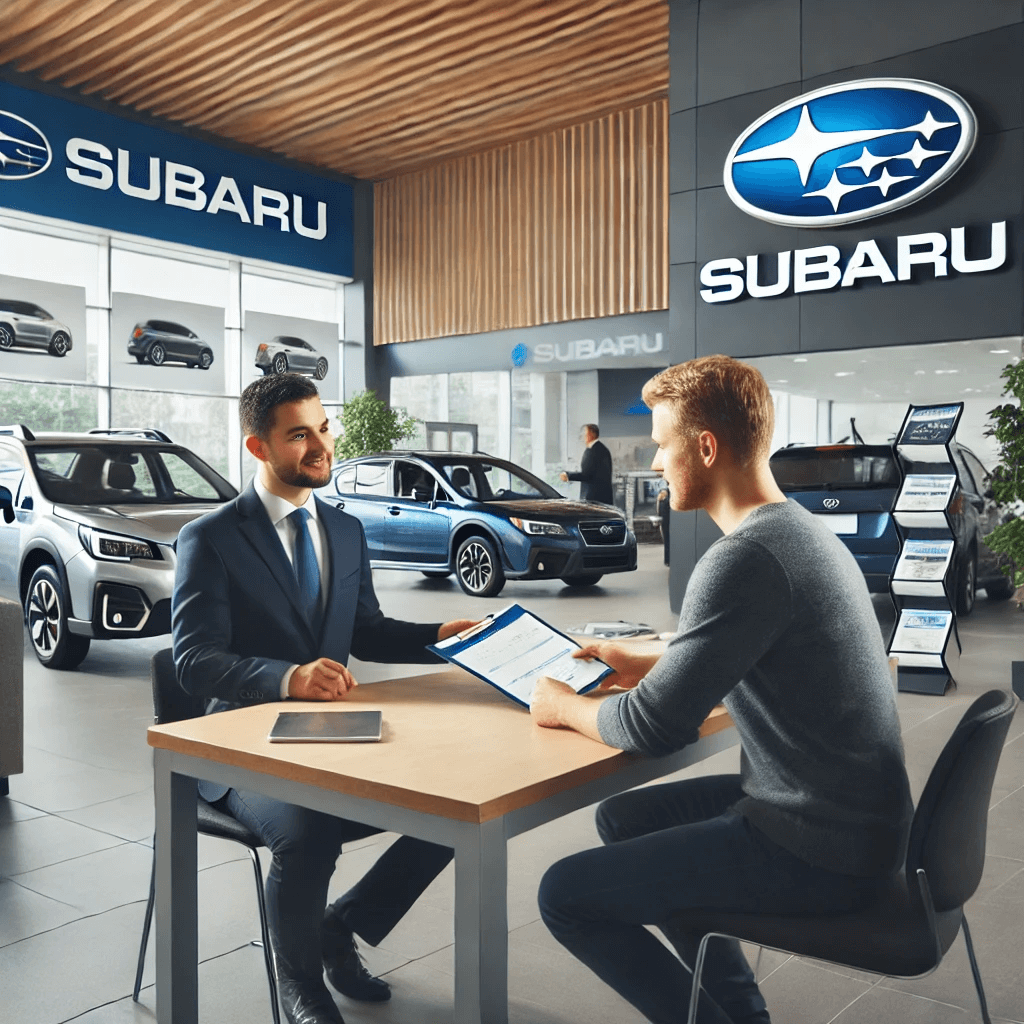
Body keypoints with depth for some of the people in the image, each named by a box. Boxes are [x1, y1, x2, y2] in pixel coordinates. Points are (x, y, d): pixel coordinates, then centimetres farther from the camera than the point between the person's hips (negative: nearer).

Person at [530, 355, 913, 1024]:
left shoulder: (746, 557, -25)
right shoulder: (802, 529, 7)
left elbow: (655, 727, -22)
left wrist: (563, 706, -3)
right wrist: (642, 665, 16)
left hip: (818, 854, -10)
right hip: (852, 819, 10)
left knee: (565, 894, -7)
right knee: (623, 818, 22)